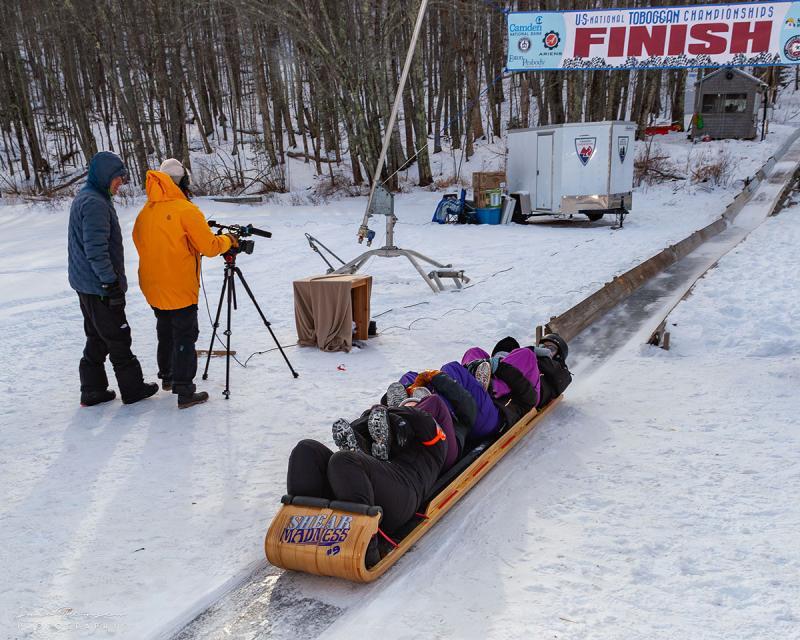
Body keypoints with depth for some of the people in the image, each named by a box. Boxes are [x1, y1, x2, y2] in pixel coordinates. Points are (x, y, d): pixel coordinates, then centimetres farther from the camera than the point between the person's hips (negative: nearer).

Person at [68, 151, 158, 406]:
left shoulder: (83, 198, 14)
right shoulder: (95, 203, -19)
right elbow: (96, 250, -25)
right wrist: (111, 282, -20)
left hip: (86, 284, 10)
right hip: (99, 286, -10)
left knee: (97, 338, 16)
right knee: (118, 338, 2)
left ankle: (93, 390, 22)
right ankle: (133, 388, 12)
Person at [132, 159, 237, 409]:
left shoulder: (145, 212, 4)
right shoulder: (186, 210, -16)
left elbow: (140, 242, 15)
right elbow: (209, 247, -15)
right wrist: (228, 240, 4)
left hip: (153, 288, 7)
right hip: (180, 289, -7)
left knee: (165, 333, 23)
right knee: (184, 337, 0)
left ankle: (167, 377, 37)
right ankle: (185, 392, 1)